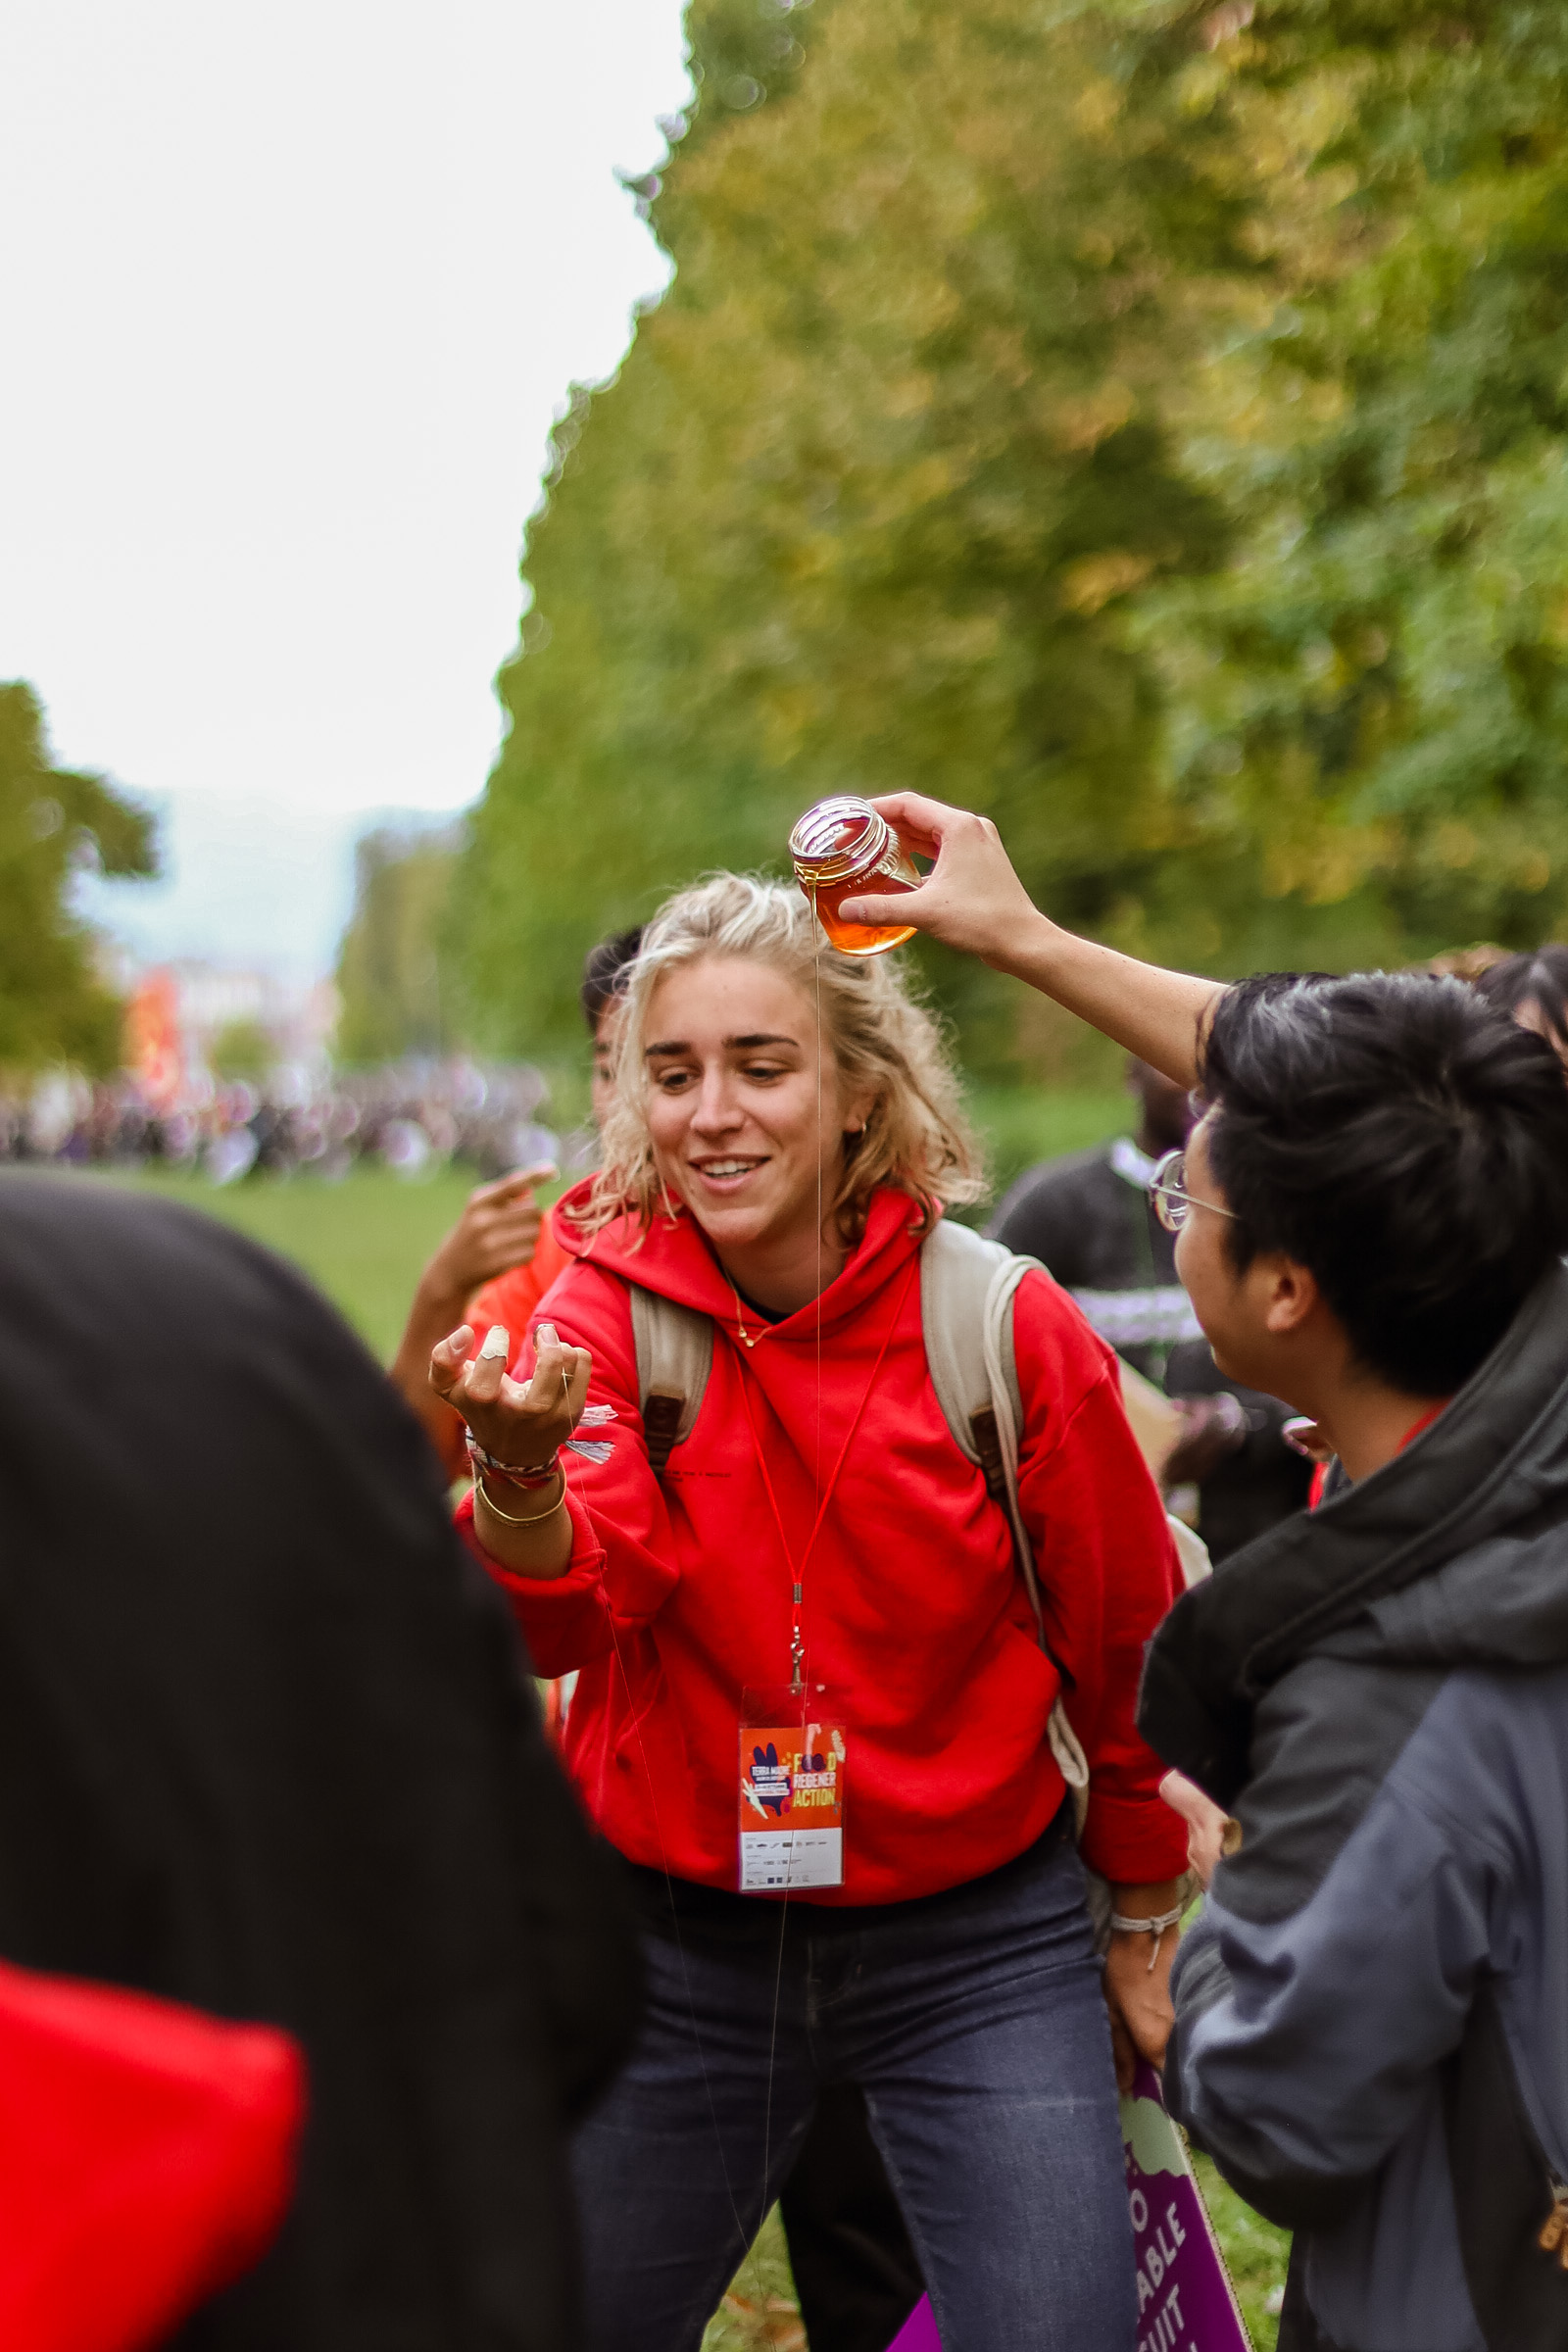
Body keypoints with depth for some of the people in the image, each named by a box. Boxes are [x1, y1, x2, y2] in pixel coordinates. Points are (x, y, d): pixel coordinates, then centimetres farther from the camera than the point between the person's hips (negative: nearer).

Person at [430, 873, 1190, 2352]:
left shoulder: (1009, 1326, -13)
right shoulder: (610, 1302, -8)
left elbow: (1121, 1647, 1)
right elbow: (569, 1612, -24)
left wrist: (1143, 1921, 11)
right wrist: (519, 1470, -46)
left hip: (975, 1943, -2)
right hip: (678, 1942, 2)